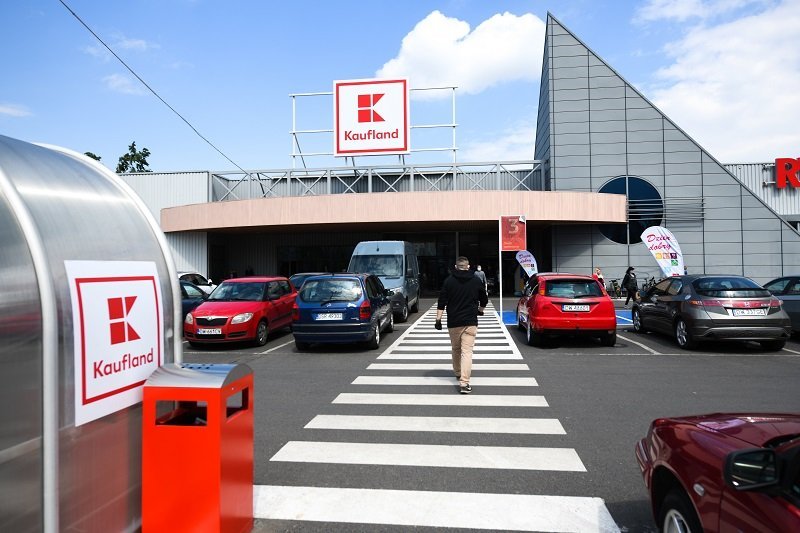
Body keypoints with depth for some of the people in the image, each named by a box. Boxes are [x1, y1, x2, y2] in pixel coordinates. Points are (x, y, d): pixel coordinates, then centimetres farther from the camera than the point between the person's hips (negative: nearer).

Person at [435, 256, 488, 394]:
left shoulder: (449, 280, 0)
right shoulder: (476, 280, 4)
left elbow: (442, 302, -5)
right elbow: (484, 300, 14)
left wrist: (438, 319, -3)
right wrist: (480, 310, 34)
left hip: (453, 322, 1)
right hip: (470, 322, 0)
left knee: (455, 349, 19)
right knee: (467, 351, -6)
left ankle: (458, 373, 35)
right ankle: (464, 382, -15)